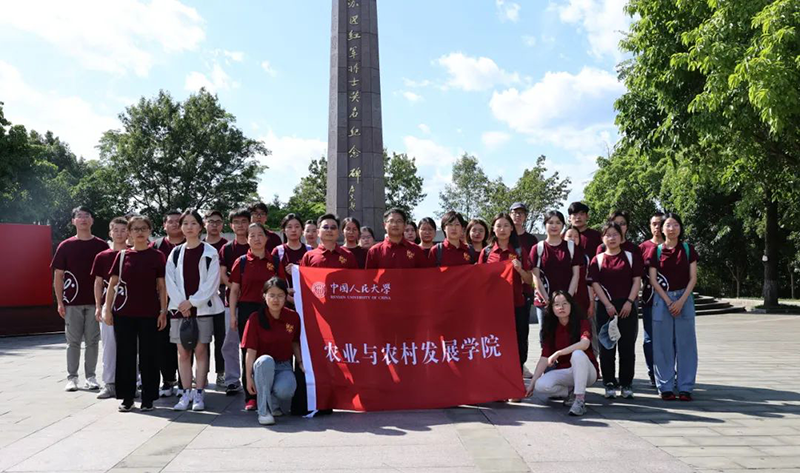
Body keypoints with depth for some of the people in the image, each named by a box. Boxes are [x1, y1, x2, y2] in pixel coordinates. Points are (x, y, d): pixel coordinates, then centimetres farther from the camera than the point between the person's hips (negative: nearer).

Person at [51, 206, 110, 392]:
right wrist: (60, 302, -2)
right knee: (73, 341, 6)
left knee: (92, 341, 6)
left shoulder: (101, 246, 4)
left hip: (95, 301, 0)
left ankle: (91, 377, 16)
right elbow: (58, 275, 4)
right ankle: (72, 378, 14)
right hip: (72, 302, 0)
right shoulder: (65, 246, 3)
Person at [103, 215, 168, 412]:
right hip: (123, 313, 2)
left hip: (149, 314, -2)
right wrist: (107, 309, 1)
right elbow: (112, 284, 7)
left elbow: (162, 286, 1)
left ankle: (148, 397, 14)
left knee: (148, 355, 3)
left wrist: (163, 311, -4)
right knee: (125, 355, 7)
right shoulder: (122, 255, 6)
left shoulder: (157, 256, 1)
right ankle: (127, 396, 18)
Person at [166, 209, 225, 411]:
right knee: (183, 352, 4)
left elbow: (212, 282, -7)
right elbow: (170, 282, 4)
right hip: (180, 308, 3)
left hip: (202, 307, -3)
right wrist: (181, 303, -9)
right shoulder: (175, 253, 9)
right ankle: (186, 393, 12)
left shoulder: (210, 253, 0)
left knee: (200, 351, 0)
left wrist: (192, 302, -12)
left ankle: (199, 394, 6)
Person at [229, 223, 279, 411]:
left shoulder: (274, 261, 5)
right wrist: (233, 315, 0)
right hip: (247, 309, 0)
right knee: (248, 352, 3)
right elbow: (234, 290, 6)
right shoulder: (241, 262, 4)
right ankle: (250, 396, 12)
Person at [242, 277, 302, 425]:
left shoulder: (293, 317, -2)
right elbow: (251, 351, -11)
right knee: (266, 360, -38)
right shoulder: (255, 318, -10)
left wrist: (300, 362, -1)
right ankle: (263, 411, -22)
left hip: (284, 366, 1)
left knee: (285, 391, -33)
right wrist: (249, 378, -15)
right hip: (262, 368, -1)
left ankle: (274, 404, 8)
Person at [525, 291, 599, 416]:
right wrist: (532, 383, -12)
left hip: (586, 372, -3)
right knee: (540, 385, -25)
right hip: (564, 371, 3)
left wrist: (558, 353, -36)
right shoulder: (550, 329, 1)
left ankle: (580, 399, -27)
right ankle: (571, 392, 1)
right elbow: (544, 358, -4)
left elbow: (585, 343, -32)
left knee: (578, 354, -36)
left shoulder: (581, 323, -9)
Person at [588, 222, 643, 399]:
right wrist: (607, 305, -10)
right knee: (606, 347, 3)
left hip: (627, 306, 0)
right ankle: (610, 384, 11)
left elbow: (637, 281, 2)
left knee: (627, 347, 2)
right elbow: (595, 284, 0)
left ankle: (626, 384, 12)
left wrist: (629, 302, -10)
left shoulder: (631, 257, 7)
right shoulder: (597, 260, 6)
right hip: (605, 307, 0)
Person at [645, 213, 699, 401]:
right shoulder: (656, 251, 3)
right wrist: (668, 301, -9)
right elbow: (653, 280, 0)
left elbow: (693, 278, 1)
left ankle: (685, 387, 10)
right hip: (662, 299, 0)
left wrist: (681, 301, -10)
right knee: (663, 345, 2)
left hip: (684, 299, 1)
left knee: (685, 344, 2)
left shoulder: (688, 249, 5)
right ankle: (665, 387, 9)